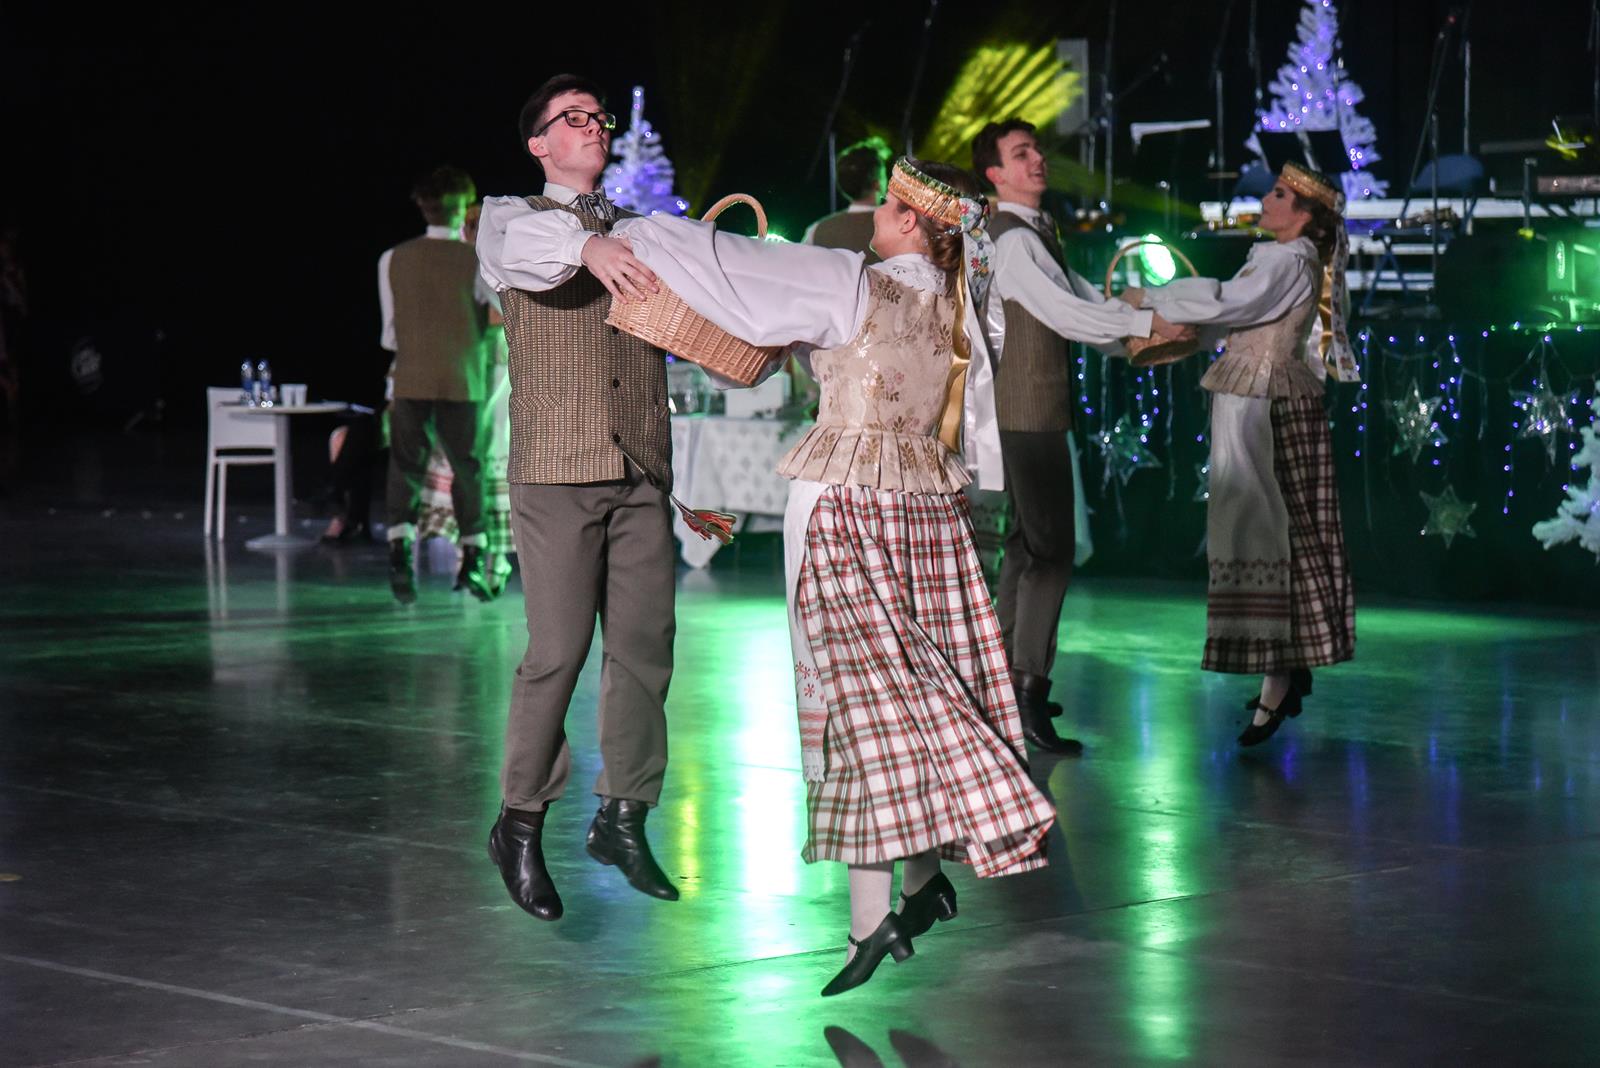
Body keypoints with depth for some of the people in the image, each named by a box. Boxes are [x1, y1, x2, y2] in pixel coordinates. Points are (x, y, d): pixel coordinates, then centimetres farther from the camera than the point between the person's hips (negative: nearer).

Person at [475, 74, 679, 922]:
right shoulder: (511, 217, 5)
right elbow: (516, 244, -20)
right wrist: (584, 246, -41)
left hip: (641, 470, 5)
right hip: (558, 469, -5)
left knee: (645, 643, 3)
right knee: (559, 650, -8)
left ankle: (621, 815, 15)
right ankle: (520, 822, 6)